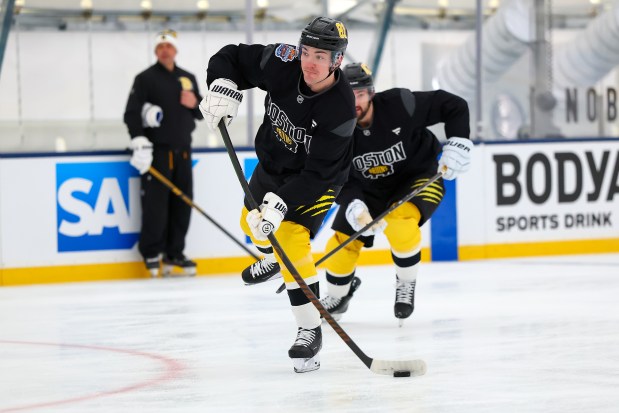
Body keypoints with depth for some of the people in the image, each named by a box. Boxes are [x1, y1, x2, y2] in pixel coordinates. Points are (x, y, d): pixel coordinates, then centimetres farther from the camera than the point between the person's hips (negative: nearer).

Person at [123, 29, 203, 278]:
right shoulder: (145, 79, -1)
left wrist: (195, 104, -3)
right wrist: (139, 143, -20)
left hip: (182, 150, 6)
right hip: (157, 152, -6)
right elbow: (131, 113, -9)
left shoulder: (188, 79, 16)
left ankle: (174, 253, 14)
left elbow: (202, 114, 21)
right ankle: (152, 254, 0)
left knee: (183, 203, 5)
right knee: (156, 204, -9)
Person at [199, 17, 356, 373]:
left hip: (318, 177, -6)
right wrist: (224, 88, -33)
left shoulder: (341, 109, -36)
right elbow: (231, 58, -13)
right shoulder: (282, 64, -27)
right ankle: (272, 261, 61)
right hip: (274, 162, 6)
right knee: (254, 223, 24)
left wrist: (280, 204, -42)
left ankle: (311, 332, -10)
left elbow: (316, 174, -34)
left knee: (292, 242, -21)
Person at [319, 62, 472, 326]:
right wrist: (352, 206, -34)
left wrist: (458, 144, -26)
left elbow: (455, 106, -18)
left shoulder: (399, 105, -27)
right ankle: (338, 295, 30)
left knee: (399, 222, -33)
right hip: (369, 189, 4)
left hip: (419, 179, -4)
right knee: (343, 242, -2)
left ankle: (406, 284, -7)